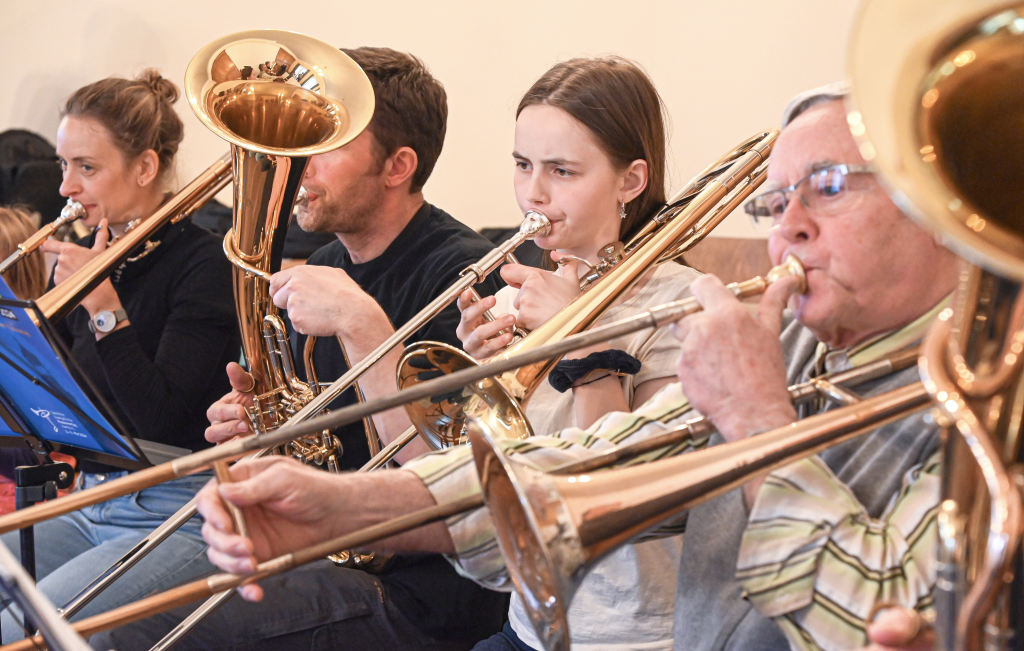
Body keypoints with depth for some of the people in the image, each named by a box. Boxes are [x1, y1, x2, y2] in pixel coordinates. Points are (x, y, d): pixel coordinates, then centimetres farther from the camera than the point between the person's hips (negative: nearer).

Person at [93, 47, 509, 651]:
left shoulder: (465, 271, -15)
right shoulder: (326, 270, 10)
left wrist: (360, 322, -28)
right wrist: (256, 433, -3)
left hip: (417, 595, -8)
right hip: (332, 552, 8)